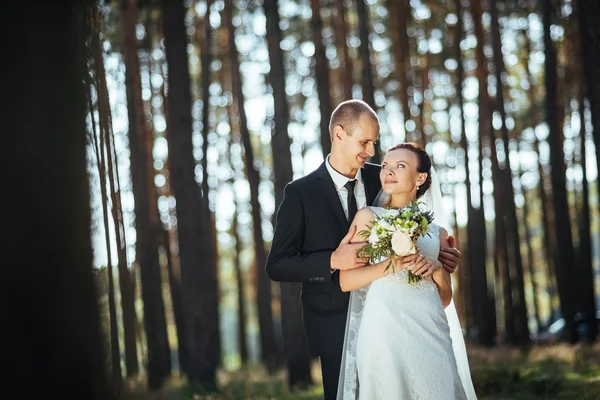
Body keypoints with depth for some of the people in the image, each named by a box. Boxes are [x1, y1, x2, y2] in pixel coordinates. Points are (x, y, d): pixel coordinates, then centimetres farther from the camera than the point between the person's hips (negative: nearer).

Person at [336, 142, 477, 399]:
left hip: (431, 331, 3)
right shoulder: (368, 216, 8)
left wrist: (438, 270, -1)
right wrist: (391, 265, -14)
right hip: (386, 328, -3)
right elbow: (346, 281, -1)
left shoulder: (437, 232, 17)